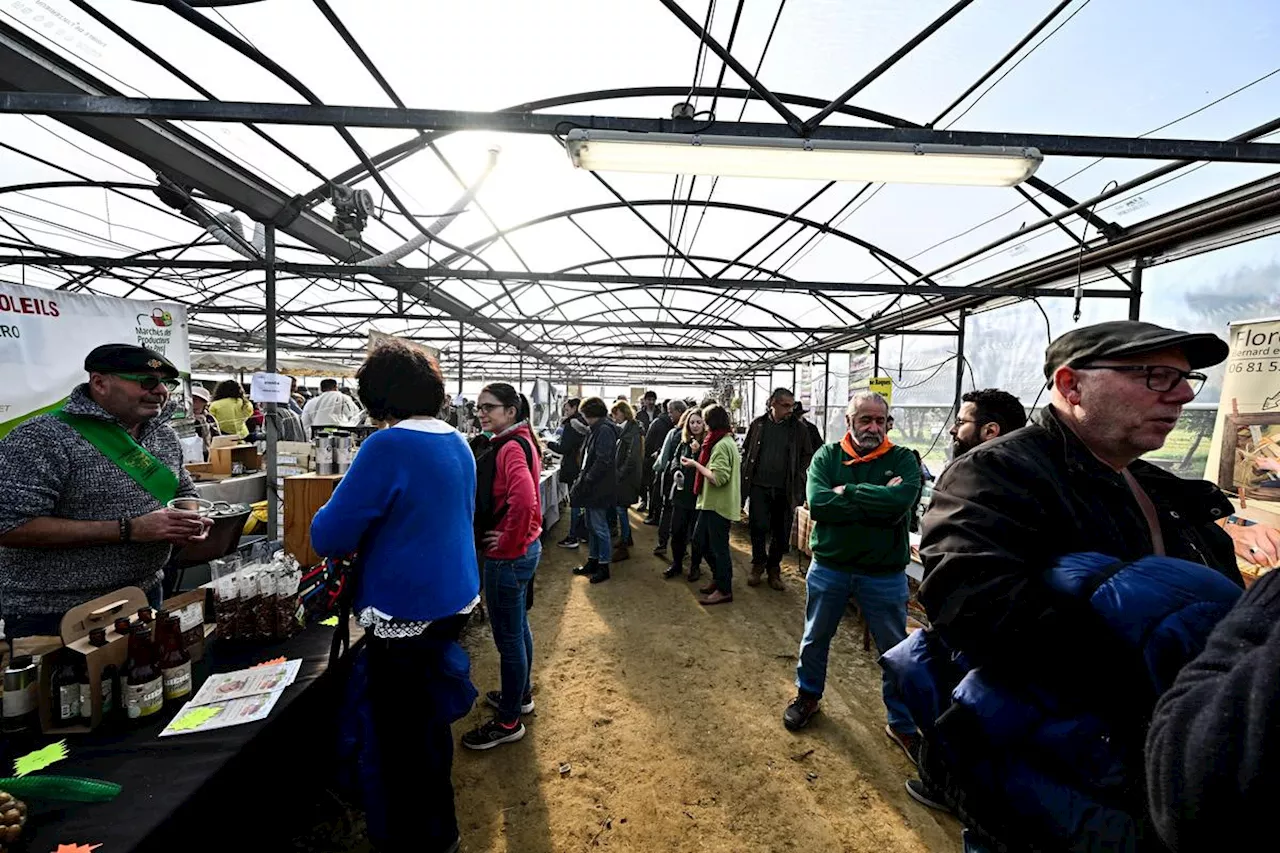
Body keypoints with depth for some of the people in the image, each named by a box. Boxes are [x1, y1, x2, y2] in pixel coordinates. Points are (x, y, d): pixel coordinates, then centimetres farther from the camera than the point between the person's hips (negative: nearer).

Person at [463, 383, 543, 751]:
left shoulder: (509, 448, -21)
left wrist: (508, 542, -23)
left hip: (508, 556, -10)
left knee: (508, 637, 5)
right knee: (518, 627, 24)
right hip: (525, 549, 10)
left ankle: (508, 722, 22)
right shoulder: (522, 441, 8)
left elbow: (523, 499, -37)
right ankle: (521, 695, 43)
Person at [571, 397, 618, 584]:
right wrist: (582, 479, 9)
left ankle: (604, 566, 12)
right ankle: (592, 561, 29)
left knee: (599, 527, 0)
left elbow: (602, 461, -22)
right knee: (591, 526, 17)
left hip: (599, 488, -10)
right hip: (591, 487, 10)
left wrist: (586, 481, -18)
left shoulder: (604, 430, -17)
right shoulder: (594, 430, 13)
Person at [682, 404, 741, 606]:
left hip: (719, 504, -10)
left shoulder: (722, 445, -20)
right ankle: (718, 577, 31)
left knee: (718, 546, 1)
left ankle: (724, 590, 15)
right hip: (712, 502, 10)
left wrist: (695, 464, -18)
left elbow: (718, 478, -26)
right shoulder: (726, 441, 12)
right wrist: (698, 461, 4)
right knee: (701, 538, 18)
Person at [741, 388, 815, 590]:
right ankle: (758, 564, 23)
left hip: (785, 489, 0)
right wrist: (746, 480, 3)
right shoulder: (758, 425, 3)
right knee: (758, 527, 2)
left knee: (781, 532, 8)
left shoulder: (799, 428, 1)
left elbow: (807, 456, 5)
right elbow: (746, 452, 9)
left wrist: (798, 483, -5)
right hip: (759, 486, 0)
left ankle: (774, 568, 26)